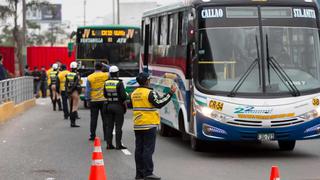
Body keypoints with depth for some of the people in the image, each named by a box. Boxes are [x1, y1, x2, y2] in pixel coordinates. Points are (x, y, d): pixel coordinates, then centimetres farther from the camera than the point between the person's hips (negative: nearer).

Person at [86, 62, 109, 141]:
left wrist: (87, 99, 6)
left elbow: (87, 90, -3)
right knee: (105, 119, 5)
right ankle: (106, 136, 6)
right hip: (103, 100, 0)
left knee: (93, 119, 5)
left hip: (93, 100, 0)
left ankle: (92, 136, 6)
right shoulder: (106, 75, -5)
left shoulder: (90, 77, -4)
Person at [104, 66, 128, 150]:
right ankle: (118, 144, 0)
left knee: (109, 126, 11)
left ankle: (109, 144, 12)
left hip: (109, 106, 5)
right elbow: (123, 95, -17)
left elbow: (105, 95, 10)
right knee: (118, 126, 0)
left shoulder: (106, 83, 2)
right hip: (118, 106, -5)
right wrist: (123, 100, 3)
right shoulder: (119, 83, -15)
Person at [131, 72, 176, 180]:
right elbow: (159, 103, -16)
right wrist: (171, 94, -12)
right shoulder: (150, 93, -12)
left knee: (139, 149, 8)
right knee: (148, 150, -6)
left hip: (137, 126, 7)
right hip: (149, 125, -7)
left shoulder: (134, 94, 11)